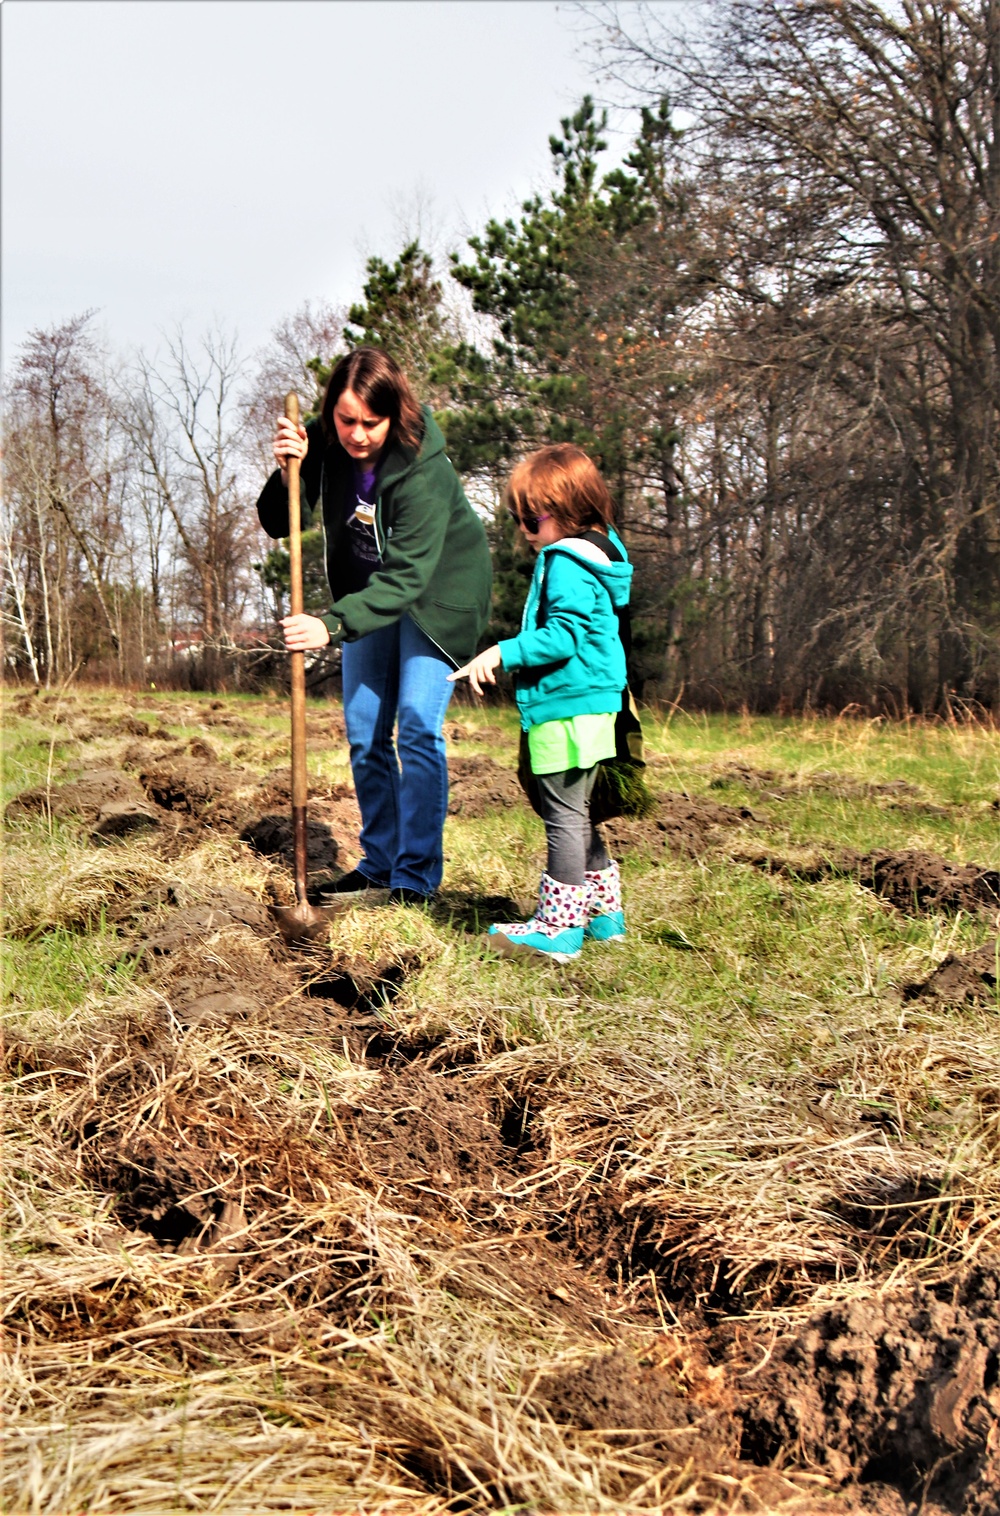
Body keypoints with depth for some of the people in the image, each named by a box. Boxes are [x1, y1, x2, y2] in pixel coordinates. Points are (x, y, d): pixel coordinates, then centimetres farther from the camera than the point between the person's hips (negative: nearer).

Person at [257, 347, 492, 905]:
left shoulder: (424, 471, -31)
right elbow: (277, 525, -9)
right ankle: (378, 865, 17)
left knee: (418, 726, -15)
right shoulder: (324, 443, -15)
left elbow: (406, 577, -36)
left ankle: (417, 876, -7)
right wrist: (288, 475, -29)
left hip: (436, 592, -6)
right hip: (369, 594, 6)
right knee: (365, 733, 6)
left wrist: (333, 625, -46)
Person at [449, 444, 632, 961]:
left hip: (566, 707, -11)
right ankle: (604, 909, 26)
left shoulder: (567, 565, -16)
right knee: (576, 814, 18)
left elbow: (562, 635, -24)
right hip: (591, 703, 11)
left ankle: (558, 927, 0)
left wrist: (503, 653, -23)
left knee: (564, 817, -5)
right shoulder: (594, 556, 15)